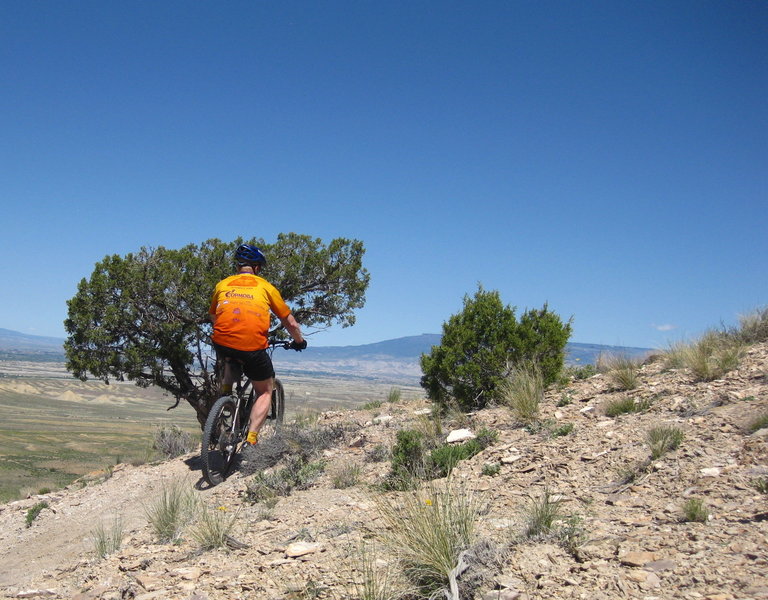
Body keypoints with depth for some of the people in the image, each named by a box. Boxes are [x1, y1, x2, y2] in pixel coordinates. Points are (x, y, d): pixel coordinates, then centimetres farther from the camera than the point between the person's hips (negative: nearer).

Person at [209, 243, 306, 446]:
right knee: (265, 392, 19)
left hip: (223, 343, 3)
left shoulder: (222, 285, 18)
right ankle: (251, 438, 5)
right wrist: (299, 341, 35)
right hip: (254, 348, -3)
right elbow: (290, 322, 17)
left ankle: (225, 393, 24)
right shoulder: (265, 286, 13)